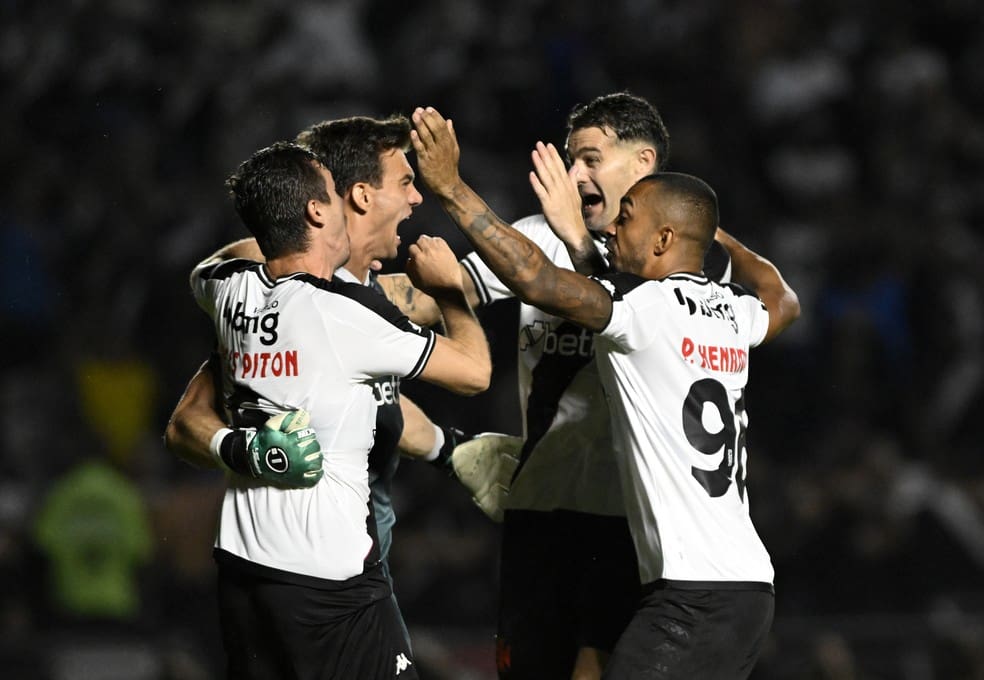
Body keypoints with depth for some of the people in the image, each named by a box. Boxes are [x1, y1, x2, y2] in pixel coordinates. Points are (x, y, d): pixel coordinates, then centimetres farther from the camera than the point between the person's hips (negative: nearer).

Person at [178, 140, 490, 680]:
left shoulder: (232, 291, 5)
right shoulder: (347, 312, -13)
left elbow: (209, 266, 34)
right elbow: (474, 372, -3)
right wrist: (448, 288, 12)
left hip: (241, 557, 7)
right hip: (327, 572, -7)